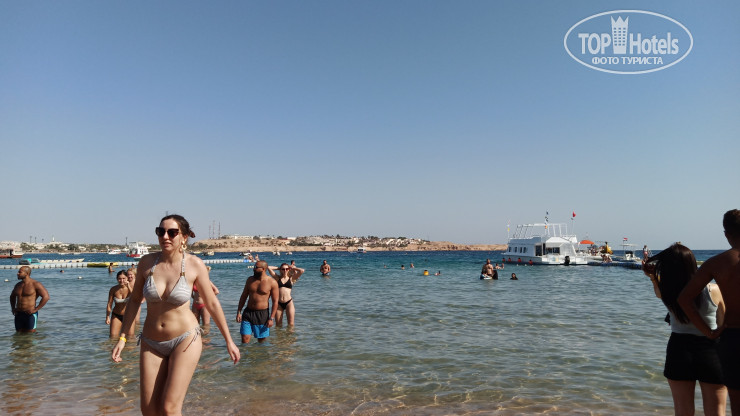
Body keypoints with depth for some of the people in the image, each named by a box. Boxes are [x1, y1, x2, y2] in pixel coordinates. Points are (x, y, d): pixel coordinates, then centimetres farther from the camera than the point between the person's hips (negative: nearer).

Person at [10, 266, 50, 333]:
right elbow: (12, 296, 31)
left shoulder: (35, 284, -10)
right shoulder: (18, 285, 10)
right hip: (18, 315, 7)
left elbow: (46, 297, -17)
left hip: (30, 314, -7)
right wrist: (13, 308, 17)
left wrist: (36, 309, -18)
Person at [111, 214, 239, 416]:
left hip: (185, 339, -3)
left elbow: (212, 304, -3)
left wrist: (229, 341, 3)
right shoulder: (147, 262, -6)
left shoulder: (195, 265, -12)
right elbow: (135, 300, 8)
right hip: (152, 343, 3)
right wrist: (122, 337, 5)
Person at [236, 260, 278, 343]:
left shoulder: (272, 283, -6)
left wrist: (272, 318, -12)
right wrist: (239, 312, 6)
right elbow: (243, 296, 13)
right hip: (248, 312, 3)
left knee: (261, 341, 5)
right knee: (245, 338, -5)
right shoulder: (250, 280, 7)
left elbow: (275, 302, -6)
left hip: (263, 314, -3)